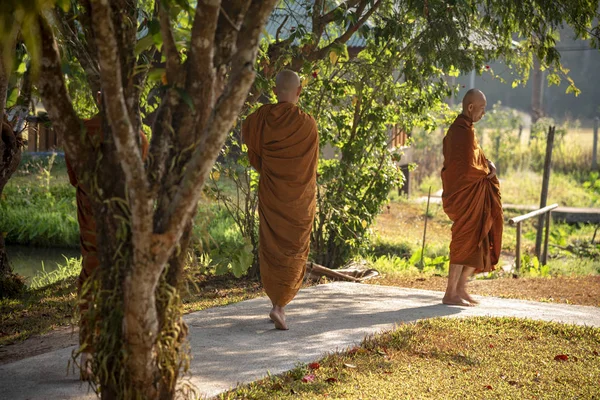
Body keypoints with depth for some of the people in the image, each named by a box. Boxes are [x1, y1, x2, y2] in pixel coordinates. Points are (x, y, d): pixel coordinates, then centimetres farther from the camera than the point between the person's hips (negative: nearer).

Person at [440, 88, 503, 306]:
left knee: (477, 242, 15)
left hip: (471, 196, 10)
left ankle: (460, 289, 20)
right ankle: (450, 294, -1)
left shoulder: (457, 128, 12)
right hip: (467, 196, -10)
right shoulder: (464, 132, -20)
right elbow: (468, 168, -23)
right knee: (465, 243, -5)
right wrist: (487, 172, -4)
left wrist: (488, 163, 1)